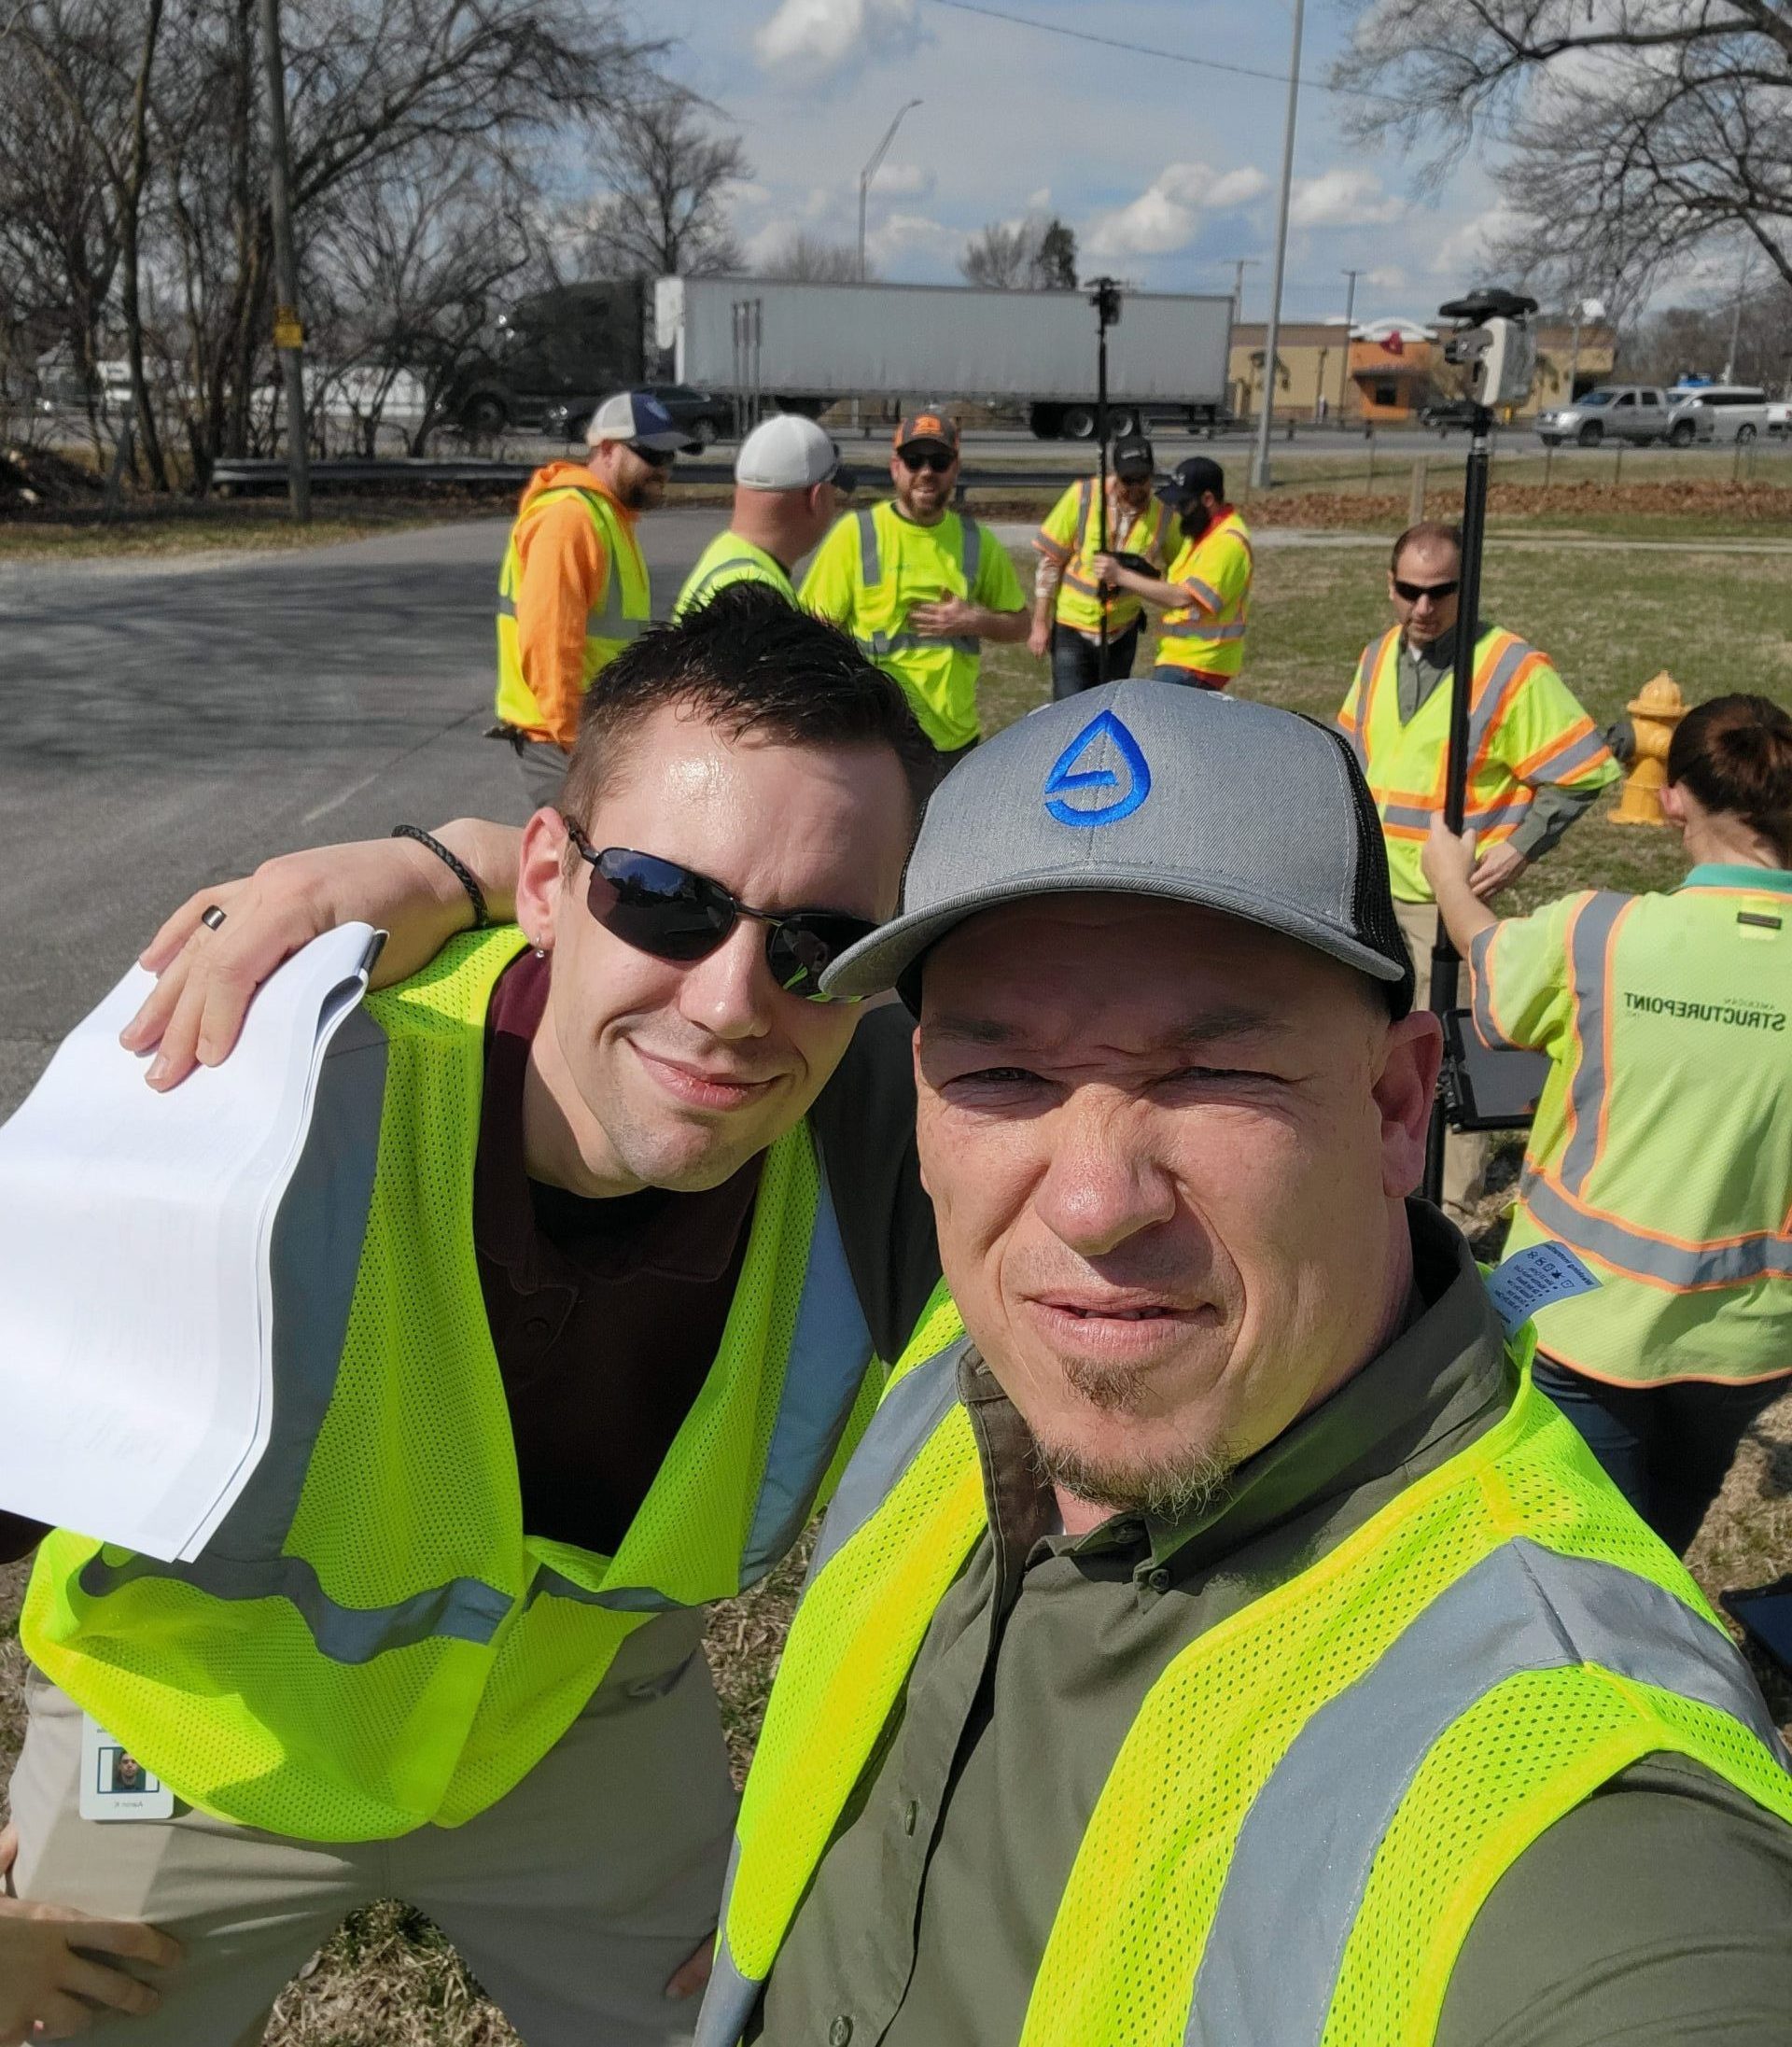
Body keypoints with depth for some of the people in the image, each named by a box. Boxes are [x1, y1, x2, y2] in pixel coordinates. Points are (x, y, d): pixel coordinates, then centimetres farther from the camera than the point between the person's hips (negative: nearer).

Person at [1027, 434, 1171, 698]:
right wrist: (1040, 624, -8)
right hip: (1072, 629, -3)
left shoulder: (1163, 516, -6)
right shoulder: (1083, 496, -13)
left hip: (1122, 633, 3)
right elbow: (1050, 560, -8)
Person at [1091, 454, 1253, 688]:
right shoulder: (1202, 530, 13)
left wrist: (1121, 576, -24)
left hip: (1195, 667, -10)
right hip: (1176, 660, 10)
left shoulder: (1227, 541, -19)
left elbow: (1184, 598, -27)